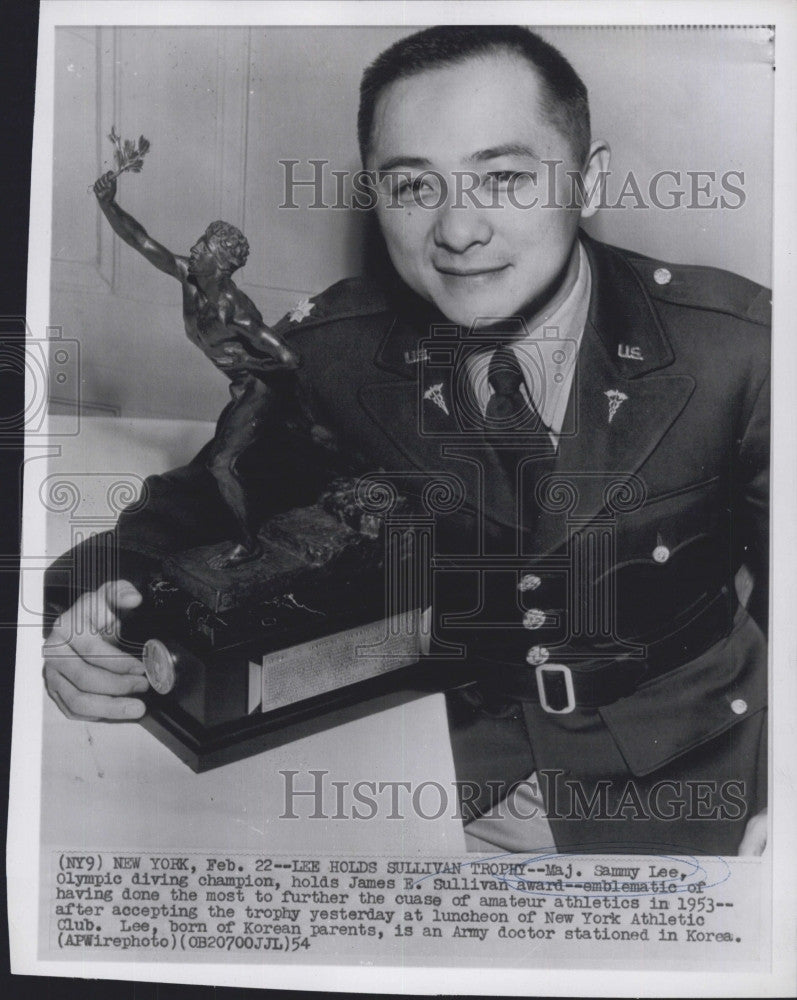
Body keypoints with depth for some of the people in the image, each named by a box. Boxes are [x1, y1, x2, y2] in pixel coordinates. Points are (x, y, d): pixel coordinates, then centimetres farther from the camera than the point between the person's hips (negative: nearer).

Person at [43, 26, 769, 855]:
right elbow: (202, 504, 3)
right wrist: (109, 598, -19)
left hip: (689, 768, 0)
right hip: (439, 762, 1)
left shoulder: (737, 342, -12)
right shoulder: (327, 352, -8)